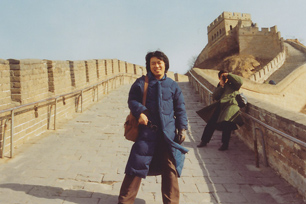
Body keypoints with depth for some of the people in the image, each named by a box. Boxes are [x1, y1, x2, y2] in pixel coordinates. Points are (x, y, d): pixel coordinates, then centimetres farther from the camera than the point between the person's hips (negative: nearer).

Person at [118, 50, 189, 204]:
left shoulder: (173, 85, 7)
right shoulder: (141, 83, 2)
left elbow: (180, 109, 10)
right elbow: (132, 100, 1)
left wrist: (182, 128, 4)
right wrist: (140, 112, -19)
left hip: (168, 132, 2)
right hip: (147, 130, -2)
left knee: (170, 168, 11)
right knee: (136, 164, 1)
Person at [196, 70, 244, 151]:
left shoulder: (232, 84, 12)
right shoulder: (219, 86, 25)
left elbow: (239, 81, -11)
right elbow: (214, 97, 11)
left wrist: (228, 75, -3)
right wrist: (221, 86, 4)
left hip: (231, 105, -5)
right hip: (220, 106, 6)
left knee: (226, 123, -23)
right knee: (211, 122, 0)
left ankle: (225, 144, -8)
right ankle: (204, 141, 12)